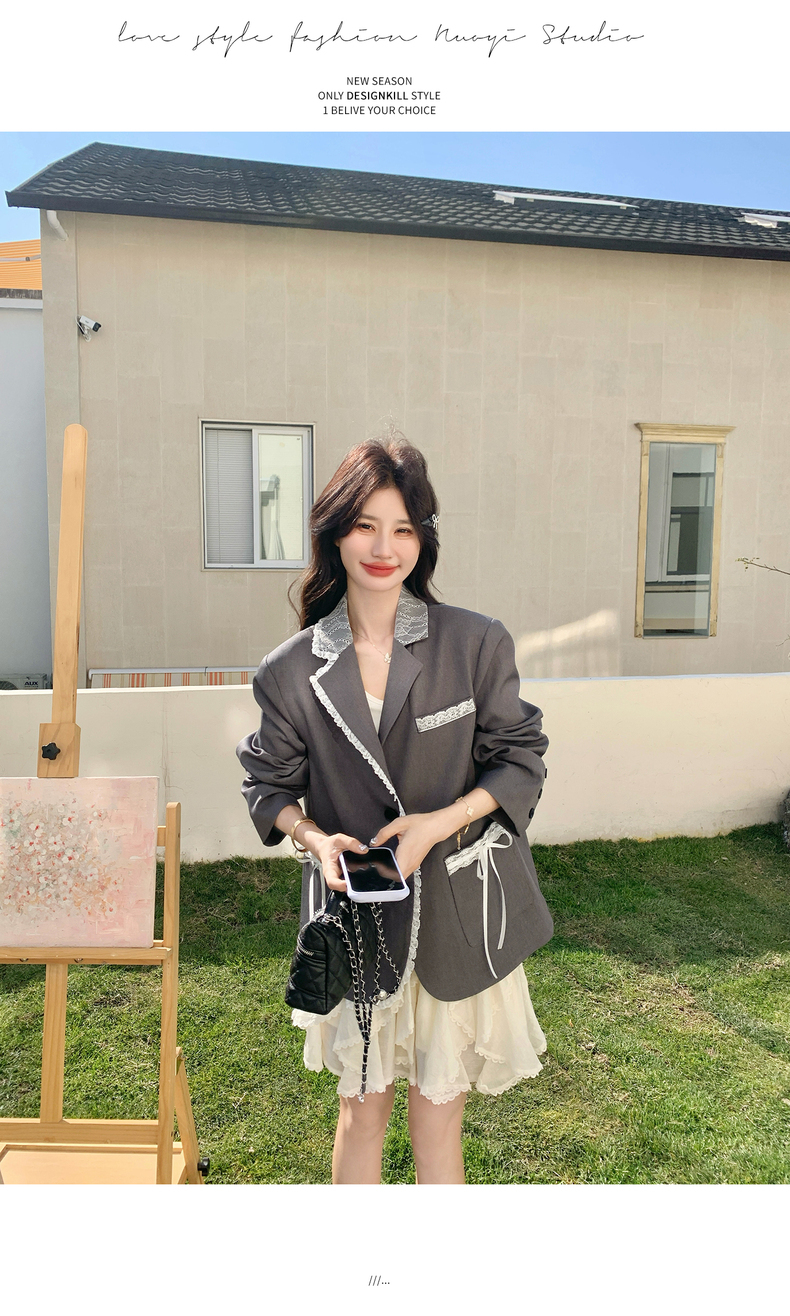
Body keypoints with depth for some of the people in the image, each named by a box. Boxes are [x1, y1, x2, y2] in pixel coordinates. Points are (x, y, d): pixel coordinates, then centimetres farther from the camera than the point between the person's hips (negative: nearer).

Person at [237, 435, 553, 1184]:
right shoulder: (292, 671, -6)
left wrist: (440, 823, -17)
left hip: (459, 911, 0)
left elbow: (520, 758, -3)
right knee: (361, 1109, 16)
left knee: (439, 1109, 13)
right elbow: (268, 784, 5)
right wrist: (312, 835, -16)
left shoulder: (477, 645, -9)